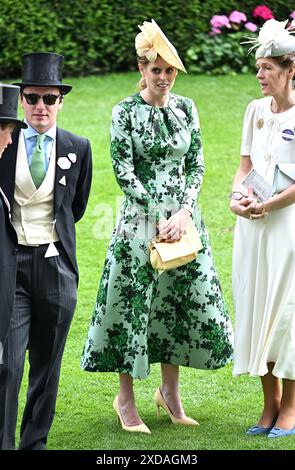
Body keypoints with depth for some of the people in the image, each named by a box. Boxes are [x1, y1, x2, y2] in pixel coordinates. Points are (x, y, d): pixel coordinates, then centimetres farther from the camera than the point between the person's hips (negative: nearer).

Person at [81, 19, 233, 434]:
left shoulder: (187, 109, 6)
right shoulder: (125, 112, -5)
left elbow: (196, 165, 5)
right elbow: (123, 172, -8)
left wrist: (184, 213, -9)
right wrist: (159, 218, -13)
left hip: (184, 215, 4)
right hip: (140, 216, -4)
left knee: (184, 299, 7)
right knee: (133, 301, -1)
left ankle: (170, 390, 22)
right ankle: (126, 399, 9)